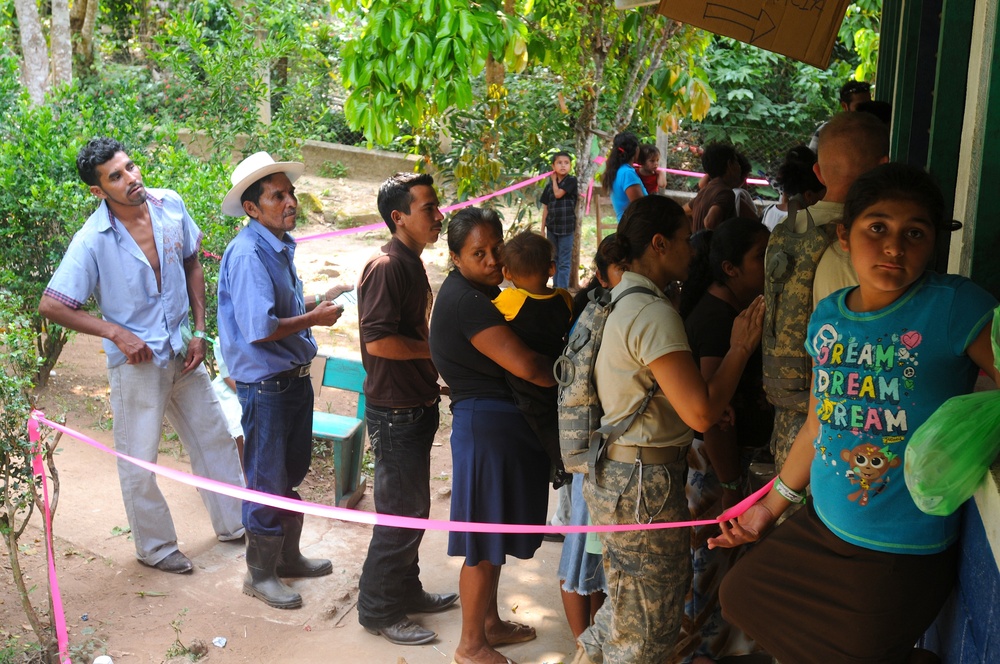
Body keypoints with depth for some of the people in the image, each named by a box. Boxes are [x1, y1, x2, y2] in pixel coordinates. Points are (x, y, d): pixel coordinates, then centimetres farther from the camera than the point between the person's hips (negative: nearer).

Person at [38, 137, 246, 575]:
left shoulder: (170, 206, -7)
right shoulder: (92, 241, -20)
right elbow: (51, 305, -16)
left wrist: (199, 330, 1)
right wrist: (116, 333, -19)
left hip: (182, 352, 5)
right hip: (136, 361, -5)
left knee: (215, 439, 17)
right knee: (139, 462, 8)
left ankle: (234, 523, 36)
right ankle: (155, 548, 29)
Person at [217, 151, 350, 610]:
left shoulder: (281, 246, 9)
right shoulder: (247, 254, -22)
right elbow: (260, 328, -29)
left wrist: (321, 299, 5)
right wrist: (314, 318, -19)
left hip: (295, 376, 9)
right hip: (265, 383, -9)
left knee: (293, 472, 21)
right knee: (268, 480, 4)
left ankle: (287, 556, 39)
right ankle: (260, 574, 20)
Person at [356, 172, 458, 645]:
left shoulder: (411, 264, 12)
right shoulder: (386, 266, -19)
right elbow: (378, 340, -26)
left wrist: (432, 373, 12)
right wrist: (436, 347, -16)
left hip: (417, 406, 10)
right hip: (395, 411, -10)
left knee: (412, 507, 19)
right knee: (401, 513, -1)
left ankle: (405, 590, 33)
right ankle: (378, 610, 13)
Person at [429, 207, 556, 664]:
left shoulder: (480, 291, 11)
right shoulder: (465, 300, -21)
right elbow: (525, 365, -27)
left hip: (499, 423, 11)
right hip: (487, 425, -11)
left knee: (494, 537, 22)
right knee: (485, 543, 2)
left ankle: (490, 622, 38)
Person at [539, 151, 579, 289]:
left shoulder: (571, 181, -4)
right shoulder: (549, 185, 8)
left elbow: (558, 194, -17)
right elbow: (545, 208, 10)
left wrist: (554, 180, 0)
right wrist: (542, 229, 7)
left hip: (566, 227, -5)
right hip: (552, 227, 5)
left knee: (564, 262, -4)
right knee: (555, 259, 13)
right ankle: (555, 287, 22)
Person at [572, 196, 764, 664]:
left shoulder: (623, 301, 11)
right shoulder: (654, 313, -20)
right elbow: (701, 411, -25)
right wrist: (741, 348, -13)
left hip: (615, 470, 10)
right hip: (643, 481, -10)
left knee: (631, 604, 26)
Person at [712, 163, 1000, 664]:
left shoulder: (954, 308, -18)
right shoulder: (827, 318, 1)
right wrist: (770, 506, 17)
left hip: (901, 557, -6)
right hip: (823, 528, 6)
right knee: (740, 597, 23)